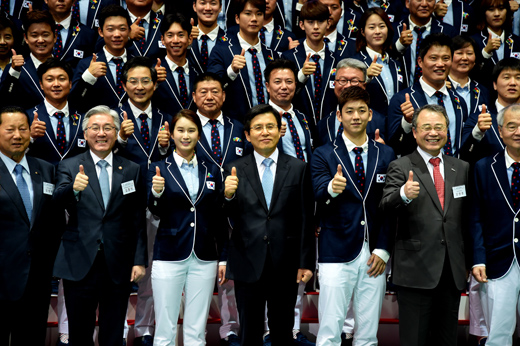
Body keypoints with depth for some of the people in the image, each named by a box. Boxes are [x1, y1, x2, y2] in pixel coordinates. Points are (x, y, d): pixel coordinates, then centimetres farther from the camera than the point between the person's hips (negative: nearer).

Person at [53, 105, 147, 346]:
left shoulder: (131, 170, 7)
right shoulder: (69, 167, 2)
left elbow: (138, 220, 8)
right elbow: (57, 204, -15)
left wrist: (140, 260, 2)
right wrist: (73, 189, -36)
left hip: (119, 267, 1)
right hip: (80, 264, -1)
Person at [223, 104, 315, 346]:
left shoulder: (298, 168, 3)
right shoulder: (234, 170, 2)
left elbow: (306, 219, 2)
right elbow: (228, 217, -1)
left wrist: (306, 262, -1)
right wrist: (228, 196, -22)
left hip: (285, 266, 0)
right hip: (248, 264, 0)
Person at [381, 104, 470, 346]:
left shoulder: (461, 168, 12)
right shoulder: (401, 168, -2)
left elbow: (468, 216, 17)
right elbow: (386, 206, -17)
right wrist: (404, 195, -38)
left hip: (453, 270, 4)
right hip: (416, 270, -4)